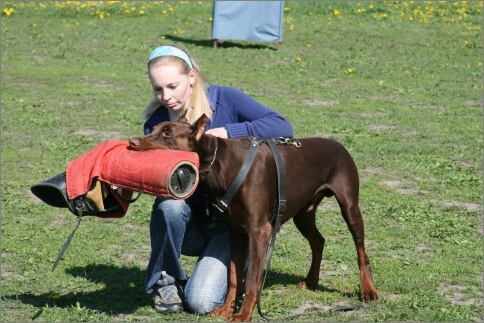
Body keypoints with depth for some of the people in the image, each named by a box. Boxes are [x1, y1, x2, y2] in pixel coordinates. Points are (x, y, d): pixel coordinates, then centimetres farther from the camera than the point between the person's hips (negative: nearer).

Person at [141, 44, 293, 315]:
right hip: (189, 221, 3)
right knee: (170, 203, -34)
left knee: (201, 302, -23)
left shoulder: (225, 99, -10)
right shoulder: (157, 122, -3)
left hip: (229, 219, -3)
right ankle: (165, 283, -9)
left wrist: (227, 131, -29)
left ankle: (231, 267, 13)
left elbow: (283, 127, -20)